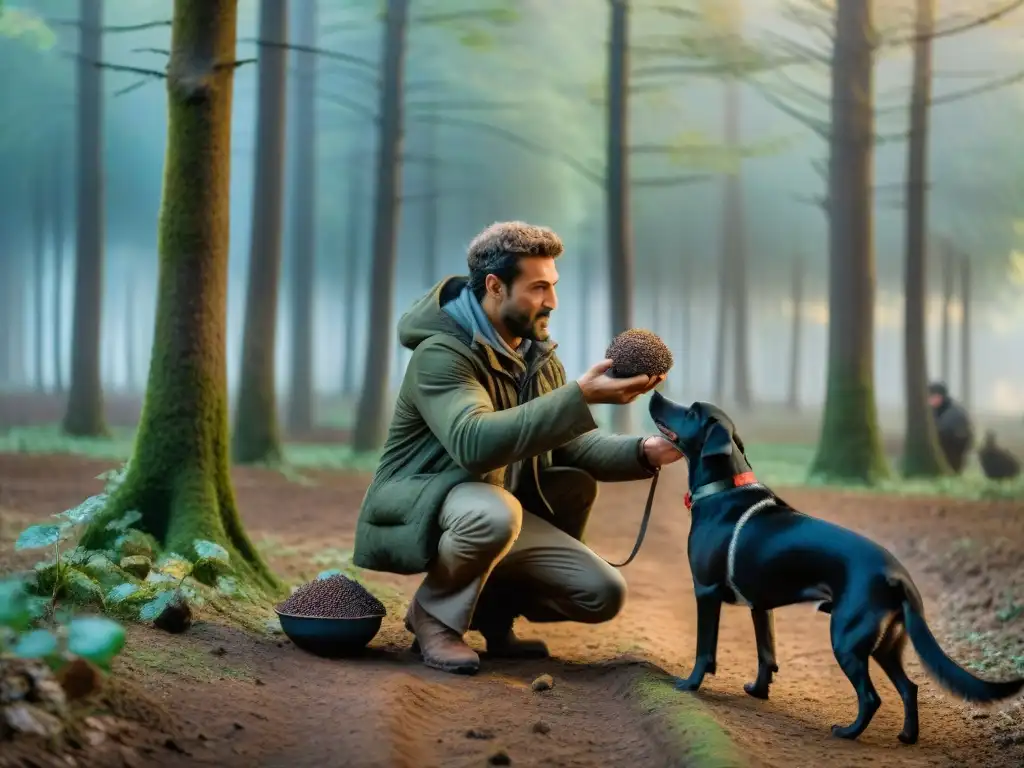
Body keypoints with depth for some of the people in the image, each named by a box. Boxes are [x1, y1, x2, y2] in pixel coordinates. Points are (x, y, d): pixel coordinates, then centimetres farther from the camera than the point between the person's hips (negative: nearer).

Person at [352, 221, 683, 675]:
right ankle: (434, 613, -12)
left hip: (498, 512, 7)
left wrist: (643, 453, -13)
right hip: (417, 513, -7)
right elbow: (474, 443, -38)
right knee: (494, 510, -41)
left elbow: (571, 447, 7)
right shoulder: (441, 353, -21)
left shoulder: (537, 356, 7)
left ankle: (488, 606, 16)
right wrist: (581, 397, -41)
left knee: (603, 594, -7)